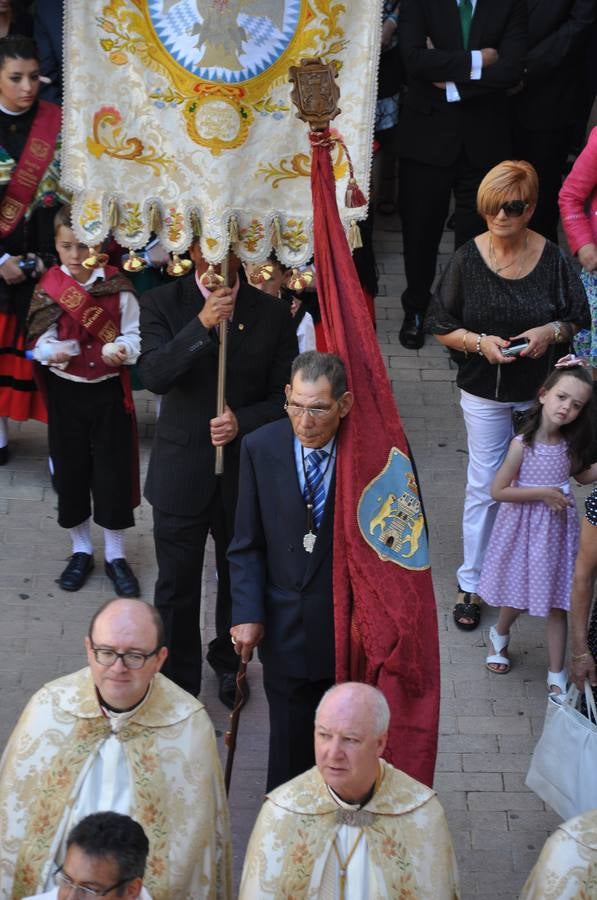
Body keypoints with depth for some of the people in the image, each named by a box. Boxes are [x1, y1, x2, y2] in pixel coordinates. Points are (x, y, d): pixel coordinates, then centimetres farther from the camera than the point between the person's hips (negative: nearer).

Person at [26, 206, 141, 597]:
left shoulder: (117, 285, -6)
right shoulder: (49, 287, -4)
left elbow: (134, 335, -4)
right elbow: (42, 341, -4)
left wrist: (121, 349, -26)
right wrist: (55, 353, -25)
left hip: (109, 391, -1)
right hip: (66, 392, 1)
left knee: (113, 472, 3)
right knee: (71, 470, 9)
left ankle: (115, 555, 18)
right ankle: (81, 550, 27)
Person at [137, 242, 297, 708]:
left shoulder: (272, 314, -4)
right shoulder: (162, 304, -7)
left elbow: (284, 395, -2)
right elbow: (153, 375, -22)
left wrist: (242, 422, -20)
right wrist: (202, 324, -32)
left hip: (246, 473, 1)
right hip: (182, 473, -1)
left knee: (240, 578, 19)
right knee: (176, 587, 8)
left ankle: (230, 662, 42)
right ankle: (179, 682, 24)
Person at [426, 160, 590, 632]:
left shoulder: (553, 259, -10)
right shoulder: (468, 259, -10)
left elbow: (579, 321, 2)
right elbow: (441, 326, -3)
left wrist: (551, 332, -18)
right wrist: (480, 342, -20)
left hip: (541, 392, 1)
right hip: (486, 393, -1)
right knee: (484, 487, 5)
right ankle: (472, 583, 17)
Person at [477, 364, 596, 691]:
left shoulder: (570, 445, -5)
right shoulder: (523, 444, -21)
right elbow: (498, 490, -17)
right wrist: (542, 493, -19)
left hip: (557, 528, 4)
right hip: (524, 528, -3)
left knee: (557, 603, 8)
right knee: (517, 596, 15)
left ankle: (556, 675, 17)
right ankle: (500, 634, 48)